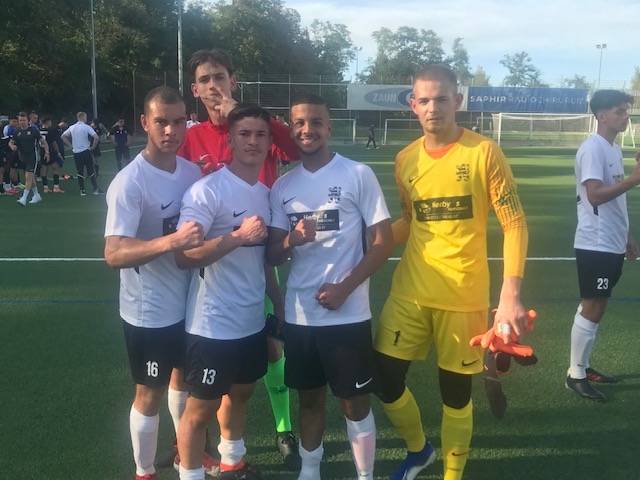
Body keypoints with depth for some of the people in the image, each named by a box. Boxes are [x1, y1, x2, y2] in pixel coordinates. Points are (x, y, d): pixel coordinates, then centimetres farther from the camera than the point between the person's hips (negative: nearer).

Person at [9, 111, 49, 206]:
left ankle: (24, 199, -18)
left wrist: (47, 152, -14)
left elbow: (43, 141, -3)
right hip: (23, 158, 6)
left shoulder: (34, 130, -7)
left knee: (28, 177, -14)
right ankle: (36, 195, 31)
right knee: (31, 177, 16)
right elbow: (11, 142, 12)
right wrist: (12, 146, -12)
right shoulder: (17, 132, 6)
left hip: (33, 156, -6)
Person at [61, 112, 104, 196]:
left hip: (76, 153, 4)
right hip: (86, 151, -4)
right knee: (91, 171, 1)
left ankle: (82, 191, 7)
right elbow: (96, 137, -18)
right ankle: (96, 189, 0)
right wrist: (93, 147, -4)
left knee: (80, 172, 7)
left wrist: (71, 146, 12)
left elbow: (63, 136, 12)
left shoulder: (72, 128, 6)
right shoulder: (86, 127, -8)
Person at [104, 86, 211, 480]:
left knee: (184, 376, 23)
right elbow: (113, 254, -31)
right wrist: (171, 241, -44)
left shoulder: (193, 171, -1)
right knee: (151, 393, 8)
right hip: (149, 310, -6)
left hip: (187, 301, 7)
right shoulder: (129, 182, -22)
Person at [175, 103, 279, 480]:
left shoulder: (266, 193, 7)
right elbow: (184, 257, -23)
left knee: (241, 393, 24)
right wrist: (238, 236, -28)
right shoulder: (207, 190, -17)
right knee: (202, 407, 8)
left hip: (254, 321, 8)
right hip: (213, 324, -7)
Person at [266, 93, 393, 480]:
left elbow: (384, 241, -6)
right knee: (310, 398, 18)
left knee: (355, 401, 8)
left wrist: (346, 287, -15)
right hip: (300, 315, 4)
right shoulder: (283, 186, 6)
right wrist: (291, 240, -16)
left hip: (348, 314, -4)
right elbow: (273, 256, 7)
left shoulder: (358, 174, -6)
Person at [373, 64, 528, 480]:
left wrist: (510, 294, -17)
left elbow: (514, 224, -8)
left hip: (463, 296, -3)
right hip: (410, 291, 4)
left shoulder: (484, 153, -8)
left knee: (456, 392, 8)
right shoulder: (405, 160, 5)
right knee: (385, 380, 3)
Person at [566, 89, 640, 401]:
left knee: (594, 308, 14)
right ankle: (575, 375, 8)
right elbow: (595, 195, -24)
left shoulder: (614, 148, 14)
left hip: (611, 244, 9)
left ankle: (582, 367, 25)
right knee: (592, 309, -3)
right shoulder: (593, 148, -15)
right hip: (596, 245, -9)